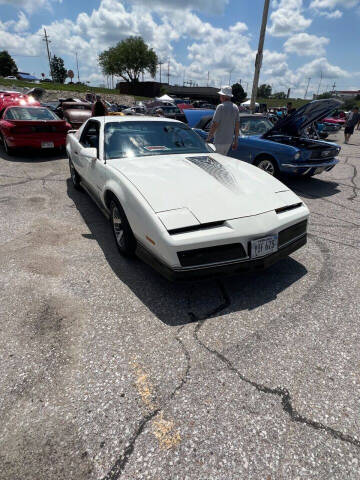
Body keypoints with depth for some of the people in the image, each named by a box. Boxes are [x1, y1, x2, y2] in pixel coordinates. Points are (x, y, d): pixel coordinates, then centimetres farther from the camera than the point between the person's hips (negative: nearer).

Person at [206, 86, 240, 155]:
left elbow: (214, 124, -16)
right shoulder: (235, 107, 9)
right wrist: (235, 141, 16)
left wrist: (208, 138, -7)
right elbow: (237, 126, 11)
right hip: (229, 140, 7)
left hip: (220, 140, -7)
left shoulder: (221, 107, -13)